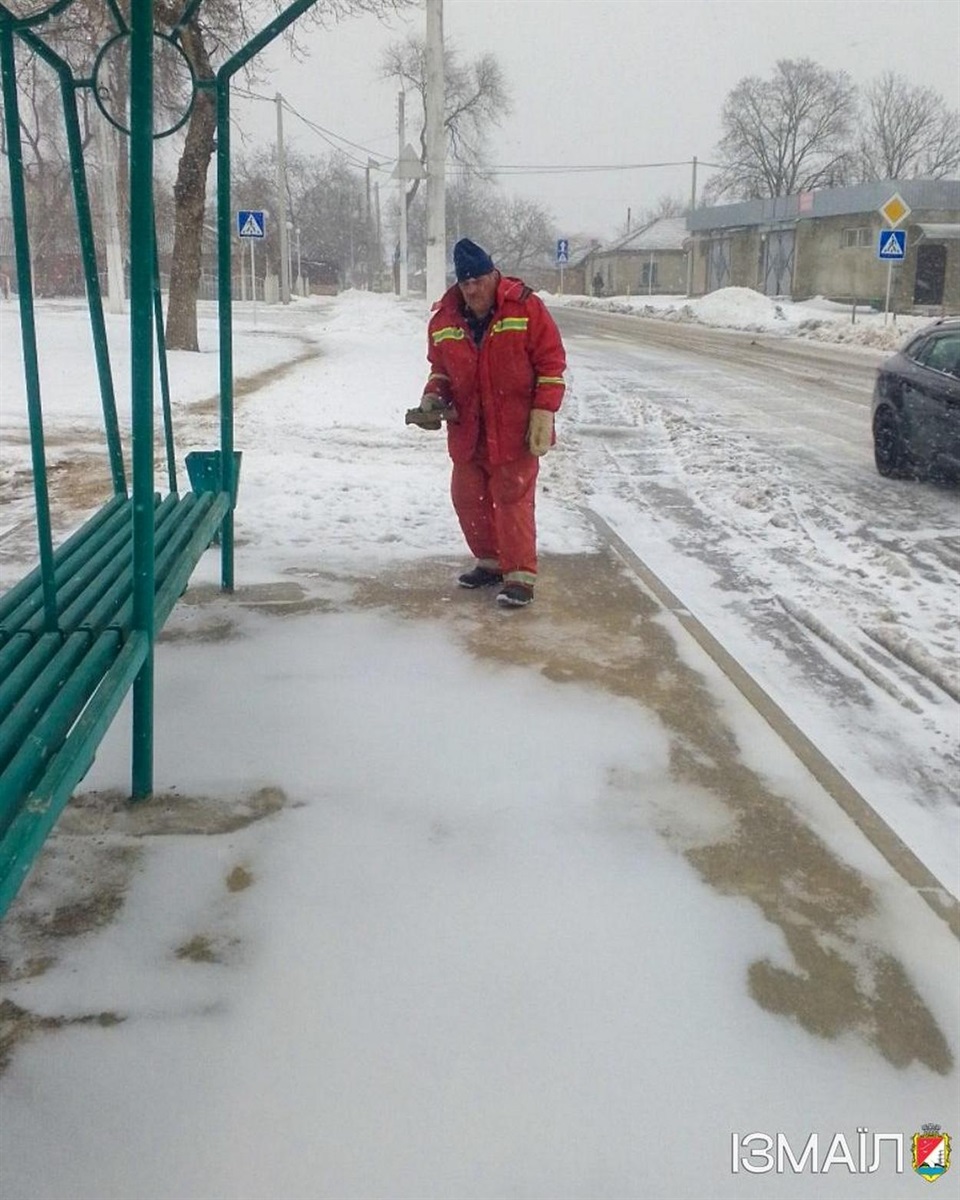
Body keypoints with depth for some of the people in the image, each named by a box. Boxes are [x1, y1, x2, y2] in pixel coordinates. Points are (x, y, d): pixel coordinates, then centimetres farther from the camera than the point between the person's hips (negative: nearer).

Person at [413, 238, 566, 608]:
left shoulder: (526, 308, -10)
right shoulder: (444, 319, 3)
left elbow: (551, 362, -8)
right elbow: (440, 366, 18)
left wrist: (543, 414, -13)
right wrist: (434, 395, -2)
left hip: (514, 429, -5)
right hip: (467, 429, 5)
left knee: (512, 499, -7)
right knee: (468, 497, 11)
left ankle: (520, 575, 0)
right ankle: (490, 561, 29)